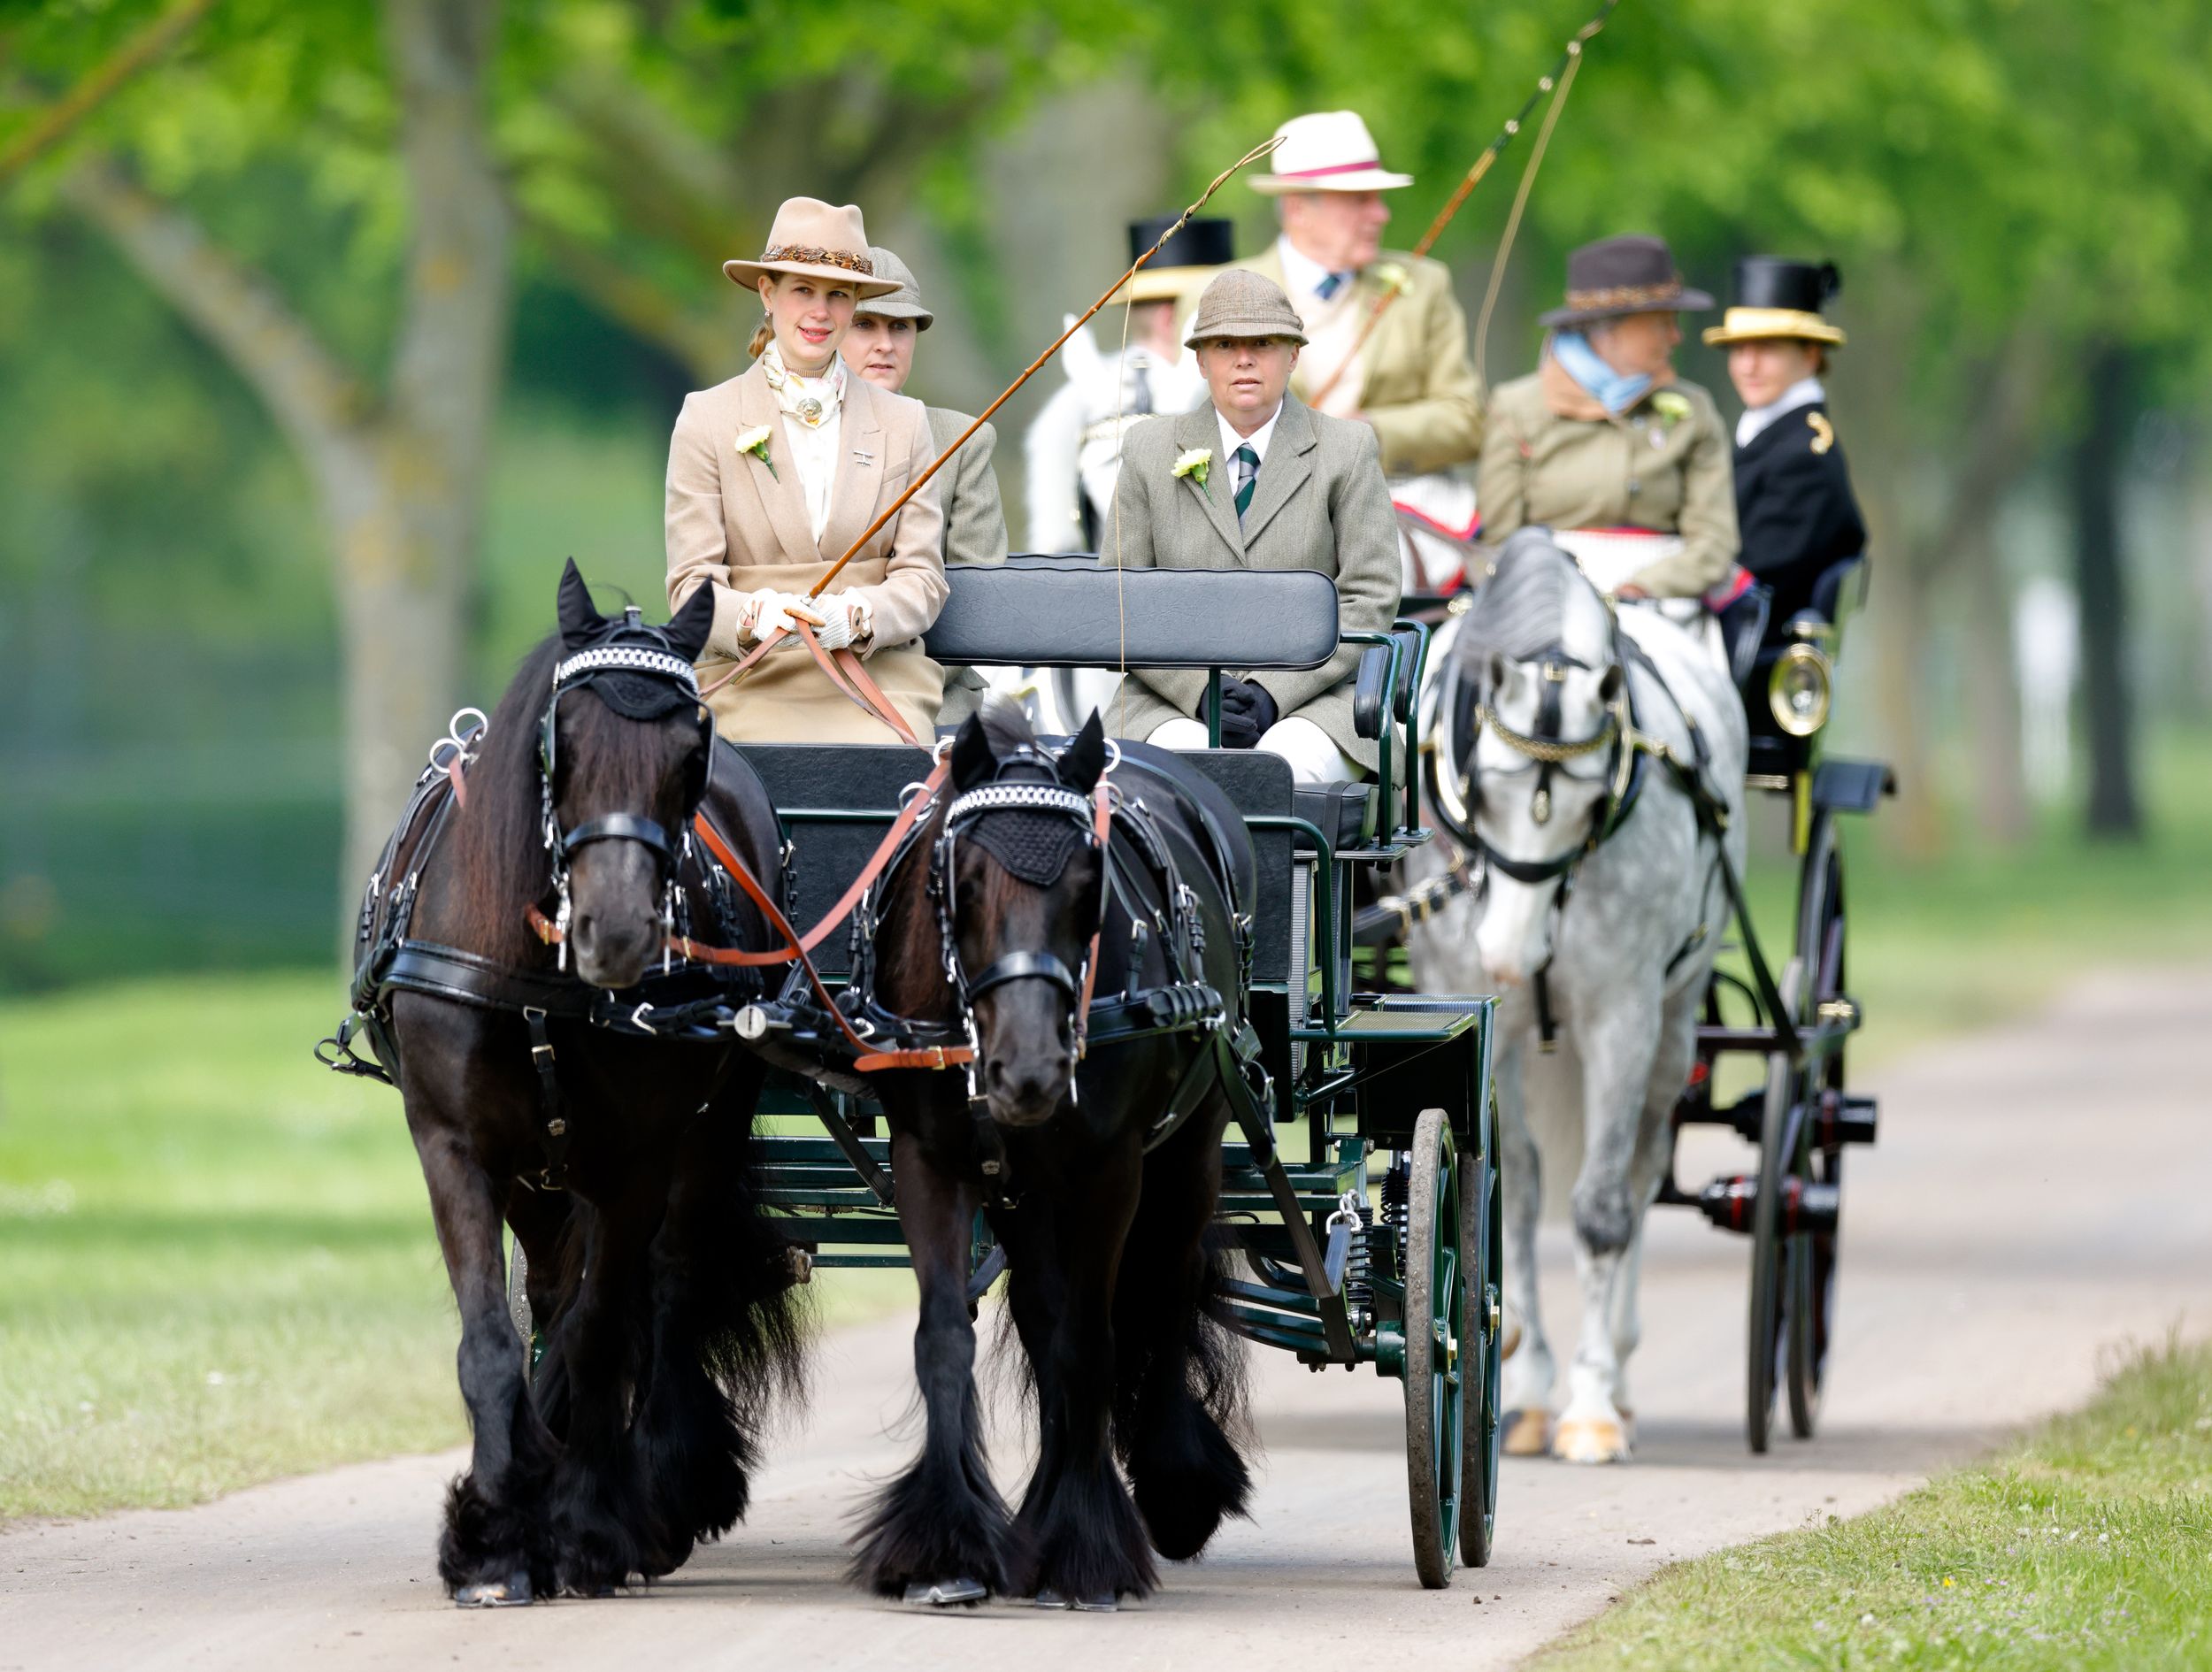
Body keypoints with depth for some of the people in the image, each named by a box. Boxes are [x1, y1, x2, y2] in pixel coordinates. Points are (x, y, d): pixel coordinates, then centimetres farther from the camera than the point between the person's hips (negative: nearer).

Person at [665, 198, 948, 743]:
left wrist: (855, 616, -16)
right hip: (754, 684, -2)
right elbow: (692, 585, 1)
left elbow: (922, 579, 7)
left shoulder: (903, 423, 13)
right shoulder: (707, 420, 6)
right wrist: (755, 618, -22)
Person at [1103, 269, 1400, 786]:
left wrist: (1273, 691, -12)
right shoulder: (1151, 451, 12)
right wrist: (1199, 691, -10)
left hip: (1310, 702, -1)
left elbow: (1369, 600, 1)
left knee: (1288, 764, -34)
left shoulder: (1349, 450, 7)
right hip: (1173, 705, 1)